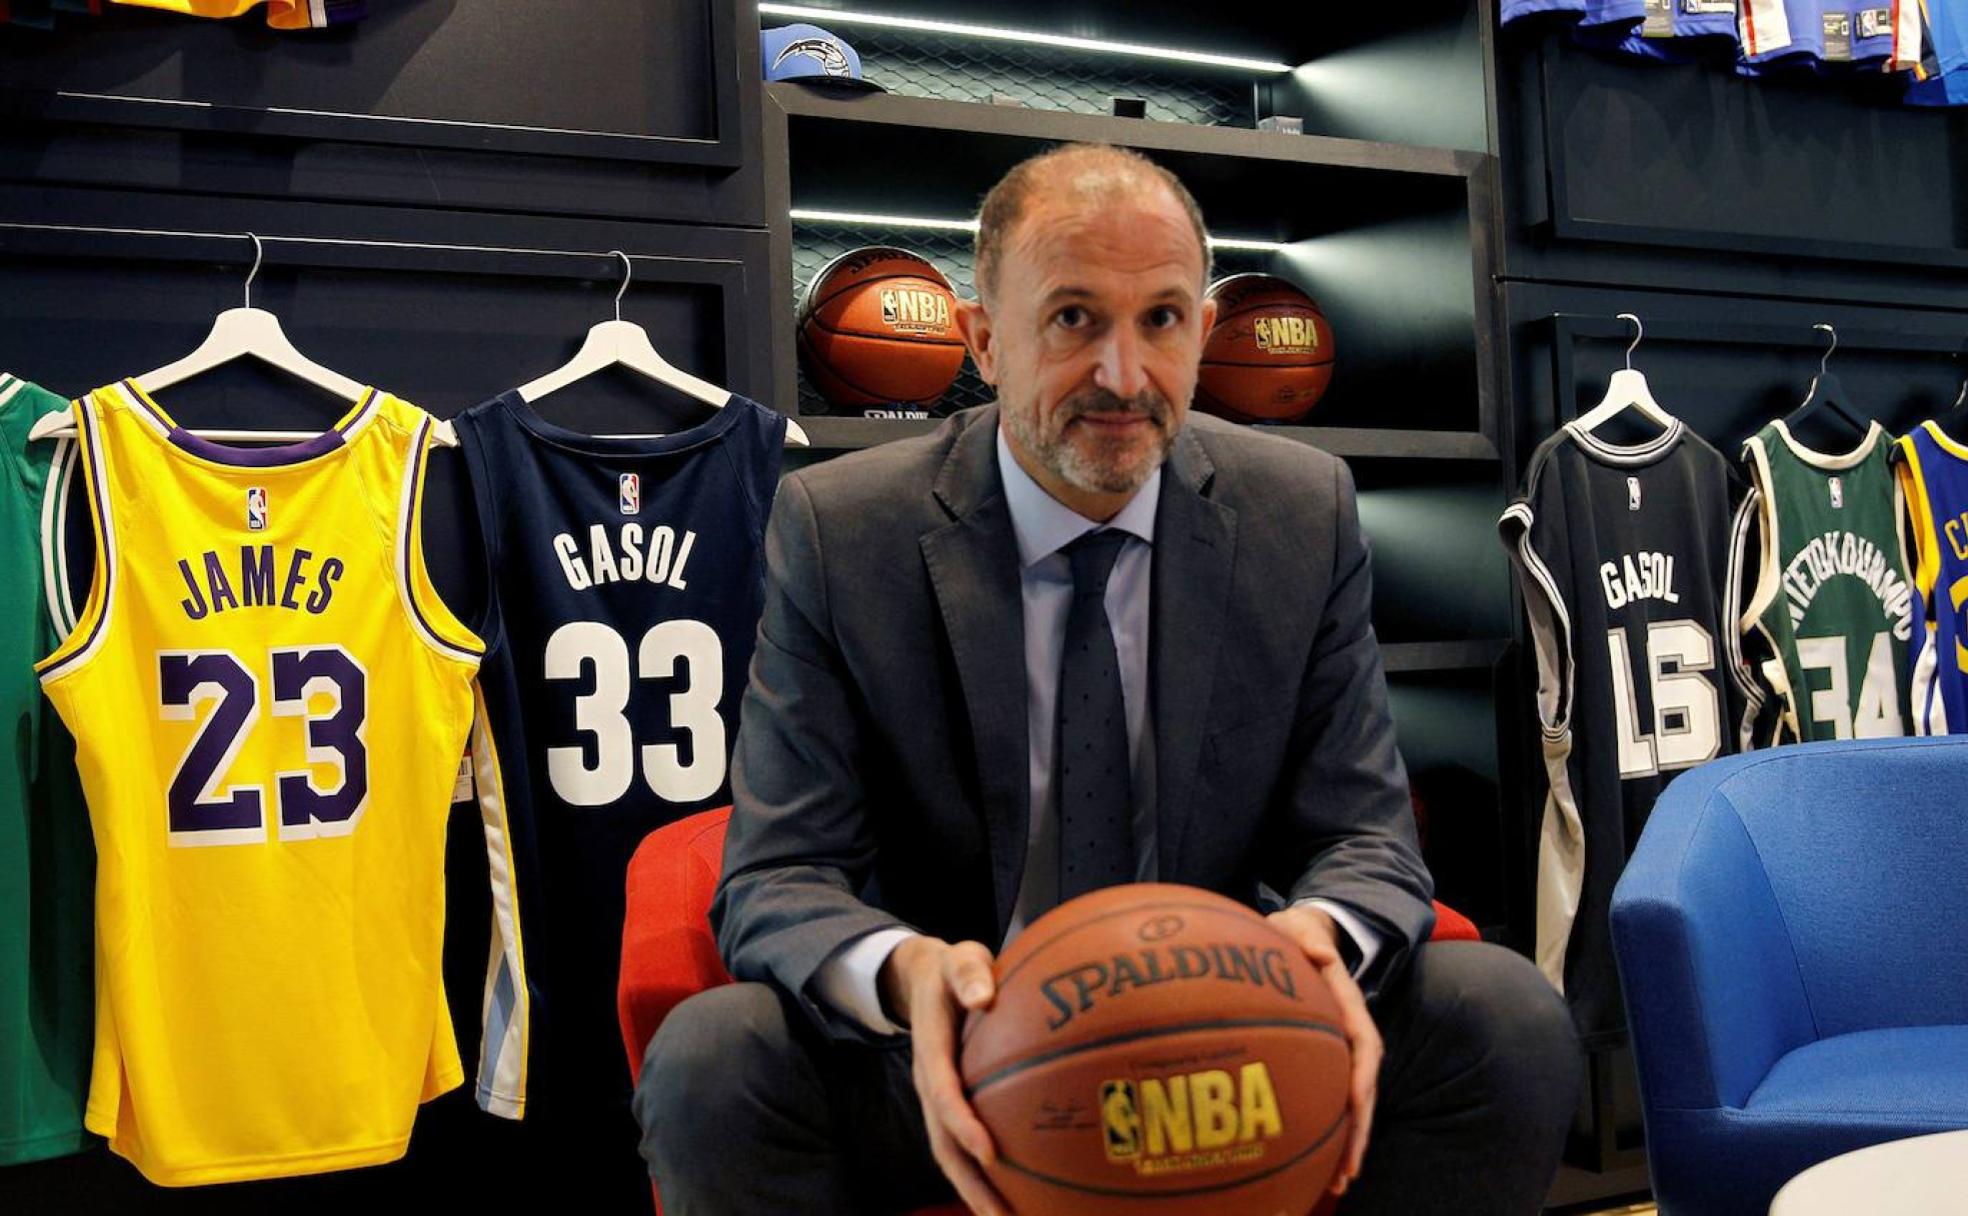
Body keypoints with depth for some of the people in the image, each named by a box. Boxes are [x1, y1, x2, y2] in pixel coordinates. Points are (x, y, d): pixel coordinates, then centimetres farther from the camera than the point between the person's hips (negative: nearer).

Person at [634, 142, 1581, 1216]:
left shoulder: (1306, 515, -3)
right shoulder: (836, 531, -9)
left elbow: (1364, 836, -2)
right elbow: (776, 881, -11)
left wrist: (1326, 936, -28)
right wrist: (902, 971, -35)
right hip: (949, 1077, -1)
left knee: (1511, 1020, -22)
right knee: (709, 1058, -31)